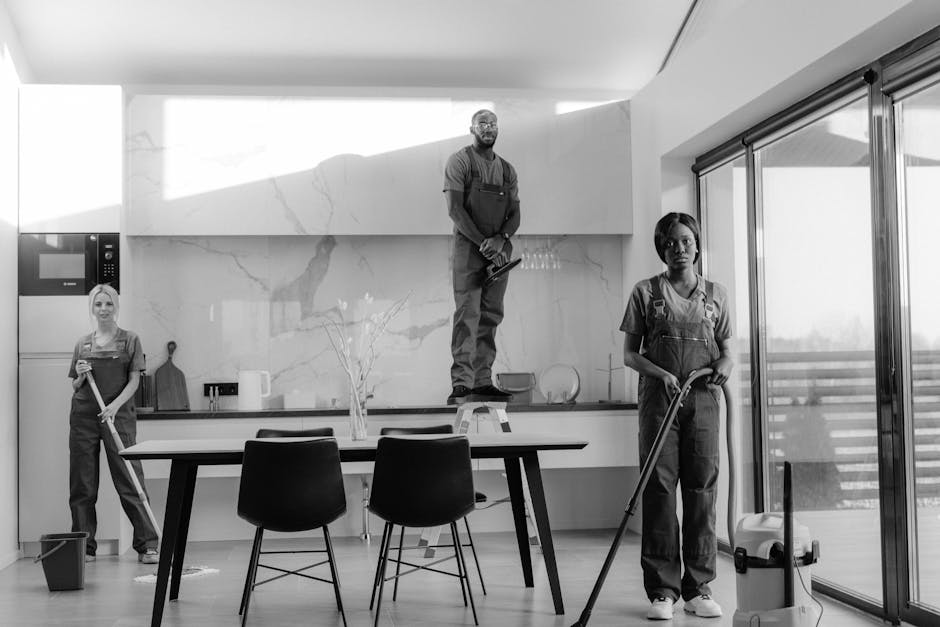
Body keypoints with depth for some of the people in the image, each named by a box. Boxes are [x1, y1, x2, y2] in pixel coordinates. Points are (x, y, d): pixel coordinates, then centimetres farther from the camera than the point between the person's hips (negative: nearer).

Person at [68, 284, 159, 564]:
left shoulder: (129, 340, 5)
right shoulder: (82, 343, 13)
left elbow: (134, 380, -2)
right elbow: (75, 387, 17)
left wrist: (115, 405, -17)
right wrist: (81, 376, -6)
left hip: (119, 415, -3)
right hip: (83, 417, 3)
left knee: (130, 482, -5)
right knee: (82, 485, 4)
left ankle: (147, 545, -1)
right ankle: (84, 547, 13)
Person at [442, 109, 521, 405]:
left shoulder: (507, 169, 16)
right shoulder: (459, 161, 1)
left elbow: (515, 214, 10)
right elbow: (455, 209, -9)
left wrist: (500, 239, -11)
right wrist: (483, 243, -15)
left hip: (499, 250, 5)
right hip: (468, 246, -5)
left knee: (491, 315, 5)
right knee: (467, 314, -11)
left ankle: (483, 382, 9)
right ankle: (461, 383, -12)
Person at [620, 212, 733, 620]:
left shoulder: (715, 295, 12)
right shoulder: (646, 292, 6)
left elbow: (727, 350, 14)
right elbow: (629, 354, 5)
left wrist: (724, 364, -9)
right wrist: (661, 373, -12)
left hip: (703, 399, 2)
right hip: (658, 397, -2)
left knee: (702, 490, 1)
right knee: (659, 489, -3)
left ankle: (698, 589, 10)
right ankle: (662, 591, 3)